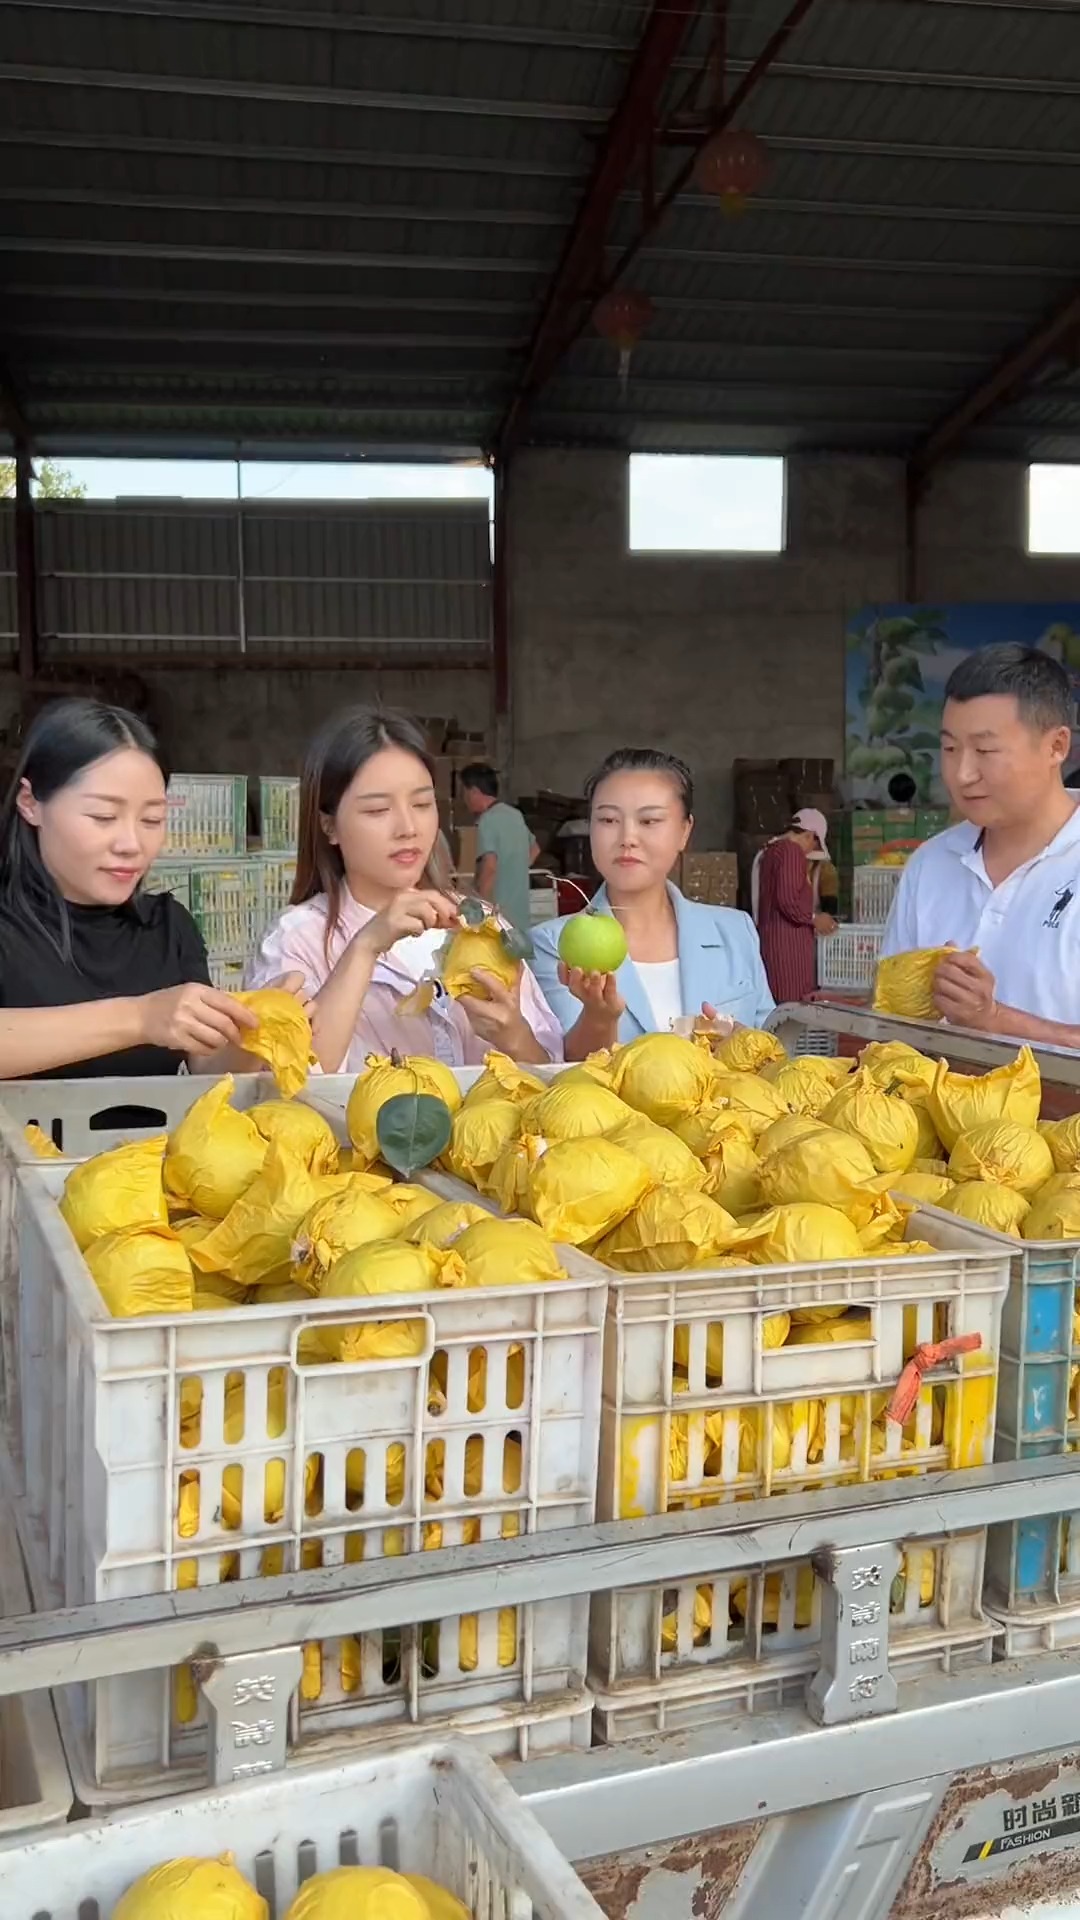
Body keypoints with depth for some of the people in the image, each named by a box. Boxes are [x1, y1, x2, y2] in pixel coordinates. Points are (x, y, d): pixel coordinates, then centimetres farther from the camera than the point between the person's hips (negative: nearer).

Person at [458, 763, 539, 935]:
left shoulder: (487, 820, -14)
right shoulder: (515, 815, 13)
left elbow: (489, 867, -27)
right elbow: (534, 849, 31)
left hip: (498, 917, -9)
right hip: (519, 917, 9)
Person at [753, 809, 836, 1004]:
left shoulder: (770, 851, 16)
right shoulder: (792, 851, -12)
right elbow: (788, 901, -20)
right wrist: (814, 919, -6)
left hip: (770, 937, 10)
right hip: (788, 941, -10)